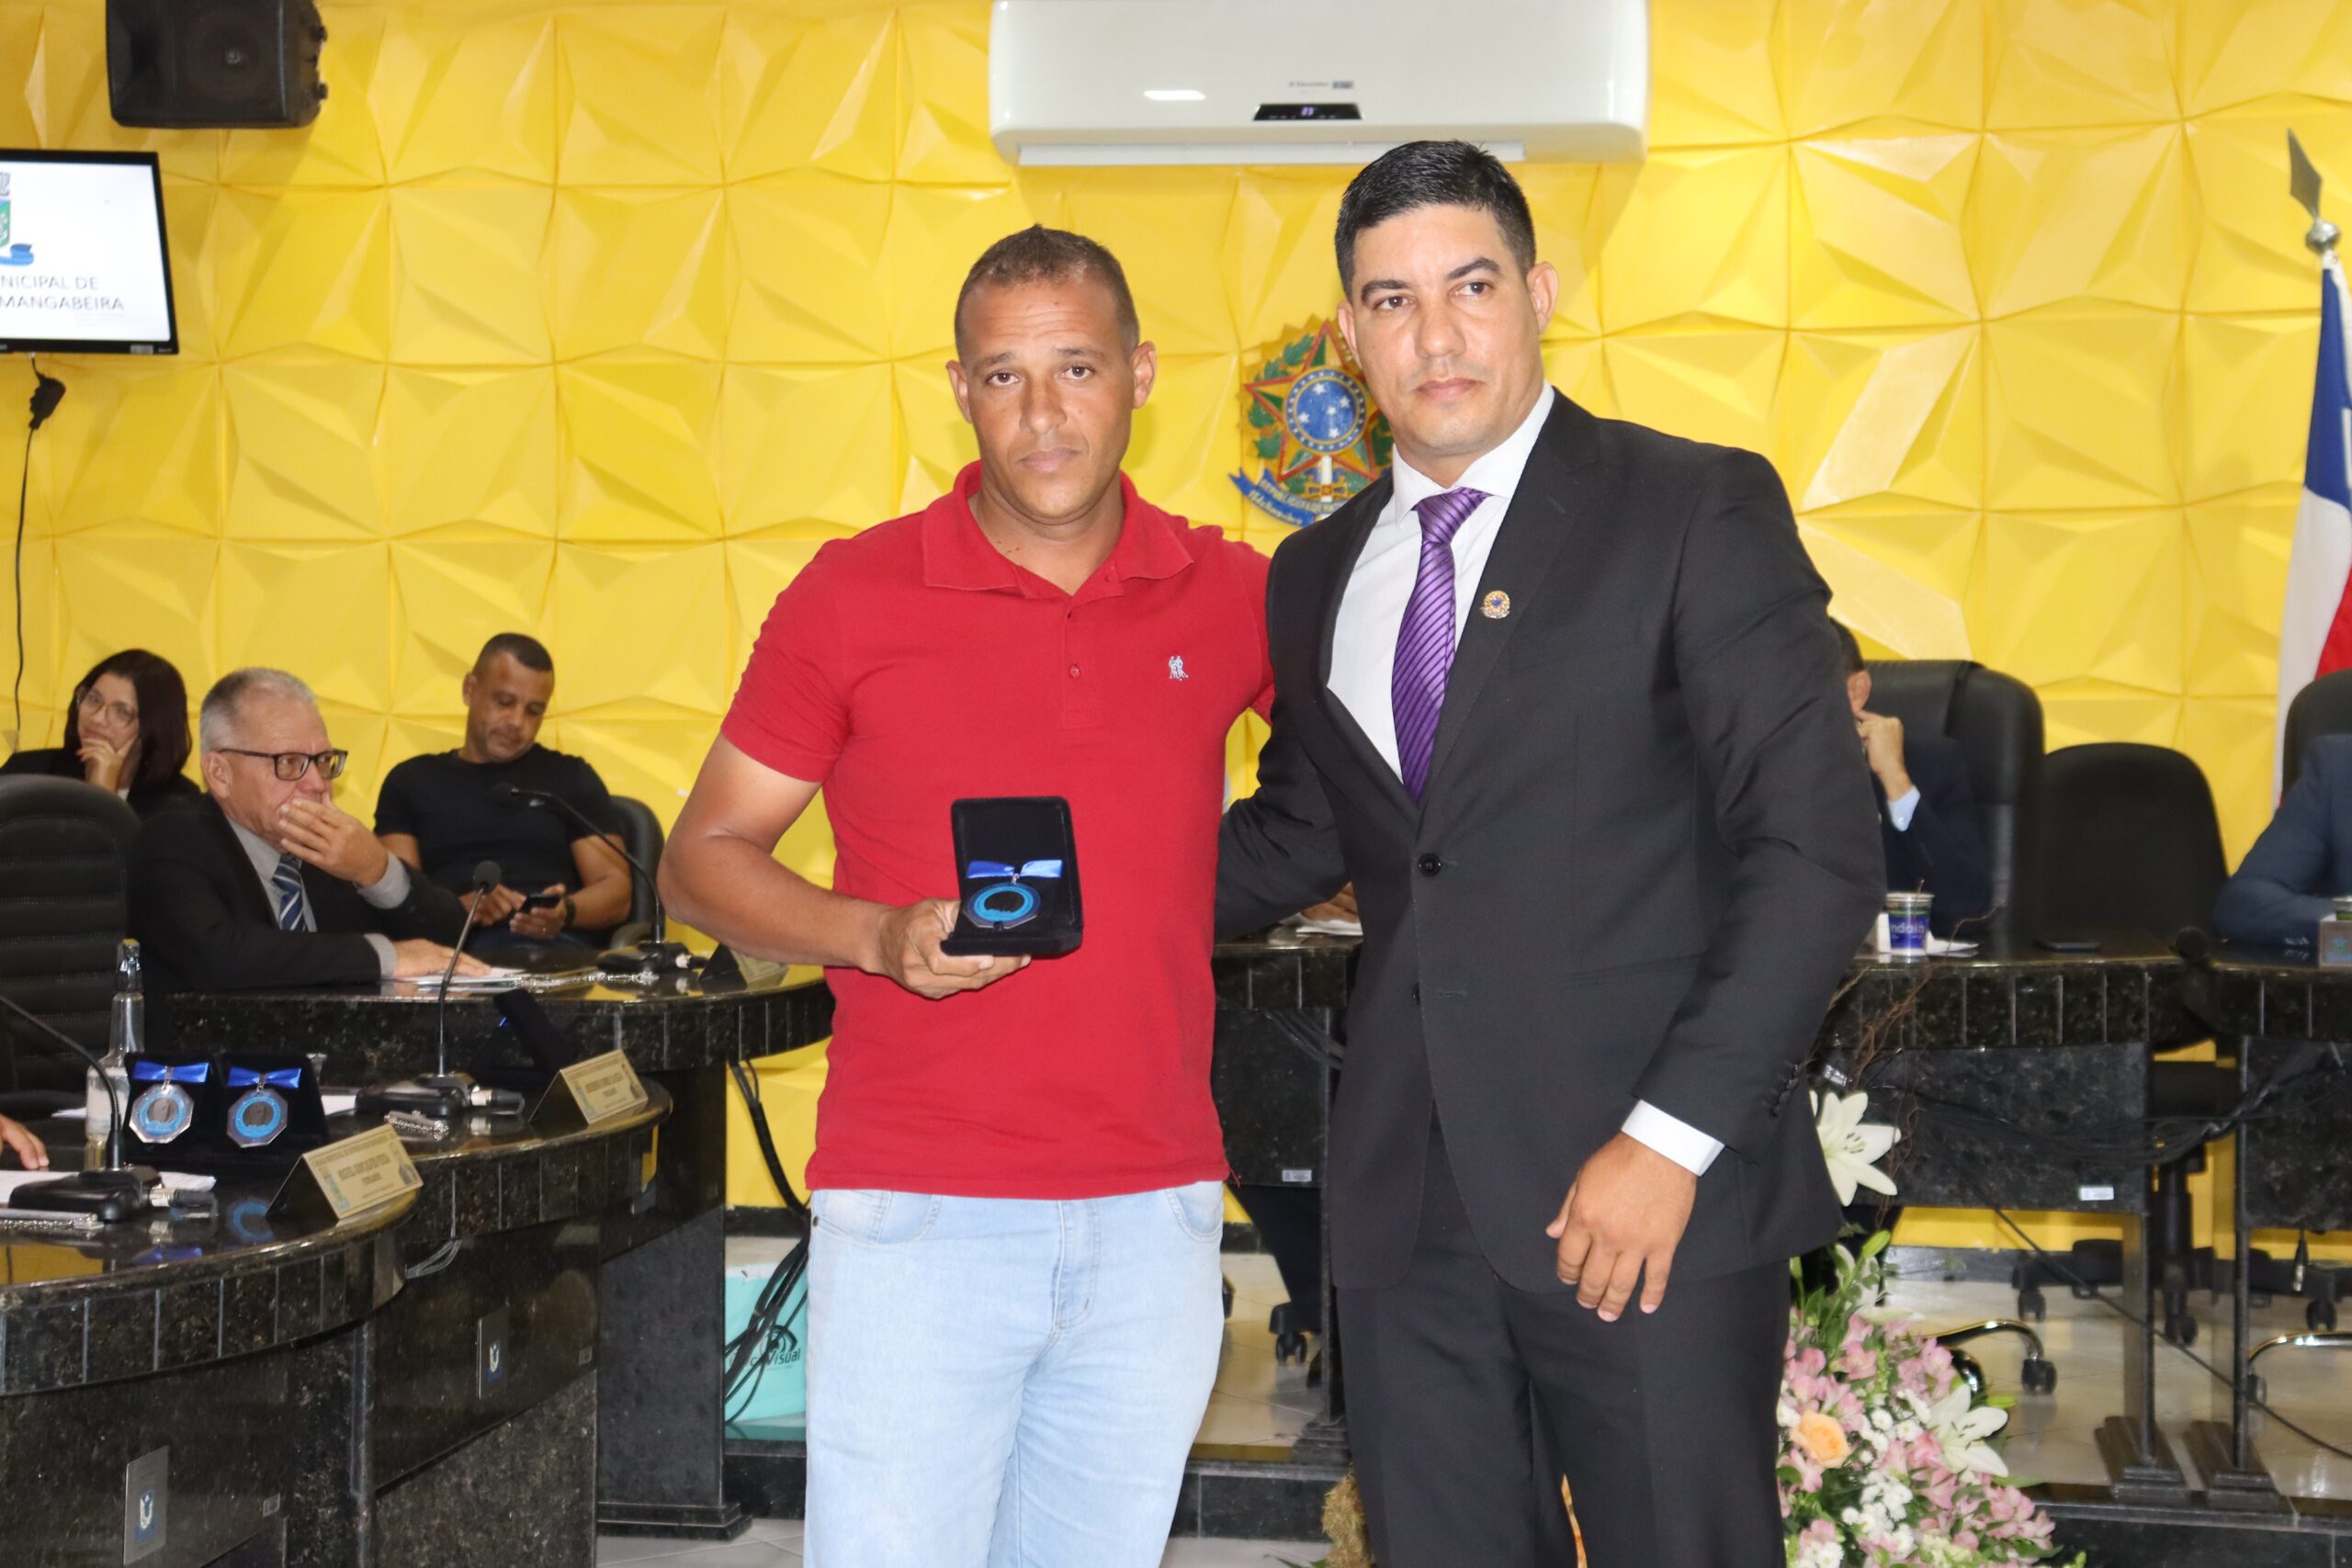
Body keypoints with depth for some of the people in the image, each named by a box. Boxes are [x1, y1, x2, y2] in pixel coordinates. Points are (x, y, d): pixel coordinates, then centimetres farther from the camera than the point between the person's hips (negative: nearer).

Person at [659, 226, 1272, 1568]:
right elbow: (703, 857, 2)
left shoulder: (1233, 599, 4)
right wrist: (883, 938, -15)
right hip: (917, 1216, -2)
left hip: (1157, 1218, 3)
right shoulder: (855, 595, -2)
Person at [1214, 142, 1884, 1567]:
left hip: (1651, 1199, -5)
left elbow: (1821, 846, -10)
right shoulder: (1319, 575, 14)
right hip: (1409, 1209, 5)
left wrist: (1673, 1136, -15)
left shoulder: (1697, 512, -3)